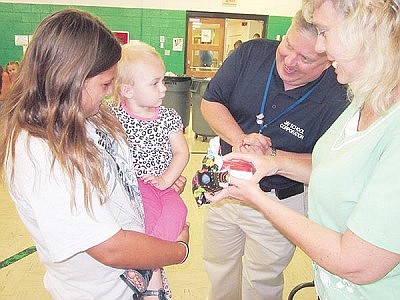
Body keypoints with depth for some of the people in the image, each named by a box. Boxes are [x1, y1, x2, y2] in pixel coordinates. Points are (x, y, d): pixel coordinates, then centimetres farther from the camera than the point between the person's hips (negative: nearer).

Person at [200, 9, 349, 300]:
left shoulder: (336, 101, -22)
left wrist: (270, 155, -29)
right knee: (217, 269, 26)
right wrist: (241, 139, -23)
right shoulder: (251, 53, -12)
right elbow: (210, 102, -7)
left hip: (279, 203, -3)